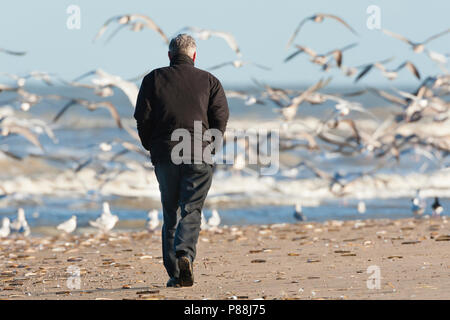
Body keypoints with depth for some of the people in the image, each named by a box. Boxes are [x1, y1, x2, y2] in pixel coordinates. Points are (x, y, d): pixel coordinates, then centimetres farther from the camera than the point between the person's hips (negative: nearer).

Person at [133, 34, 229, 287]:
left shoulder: (154, 79, 7)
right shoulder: (209, 81, 7)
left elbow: (142, 117, 1)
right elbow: (221, 116, 0)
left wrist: (152, 147, 13)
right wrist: (208, 146, 11)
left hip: (165, 155, 1)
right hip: (200, 158, -1)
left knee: (171, 214, 10)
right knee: (191, 211, -1)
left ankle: (174, 273, 5)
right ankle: (185, 254, -27)